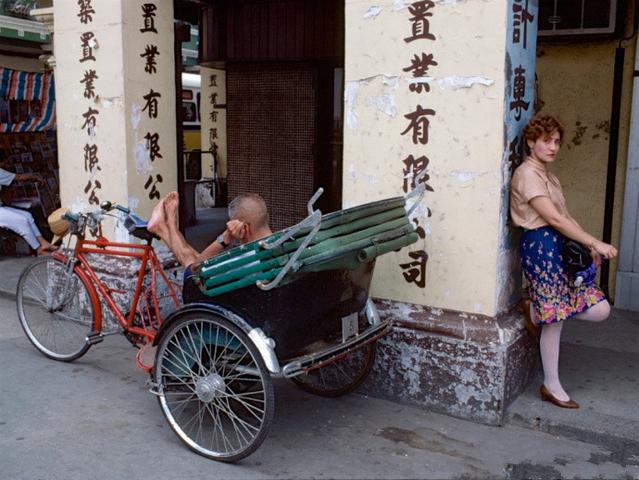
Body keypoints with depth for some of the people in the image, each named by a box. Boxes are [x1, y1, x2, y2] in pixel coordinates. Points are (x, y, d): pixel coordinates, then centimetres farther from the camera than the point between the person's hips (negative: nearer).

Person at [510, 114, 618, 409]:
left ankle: (537, 312, 16)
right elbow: (554, 219, -17)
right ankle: (552, 386, 10)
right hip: (540, 245, -9)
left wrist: (589, 246, 6)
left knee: (600, 309, 2)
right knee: (555, 319, -4)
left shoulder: (549, 177, 21)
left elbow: (565, 216, 18)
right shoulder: (527, 174, -10)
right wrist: (596, 243, -16)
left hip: (559, 245, 9)